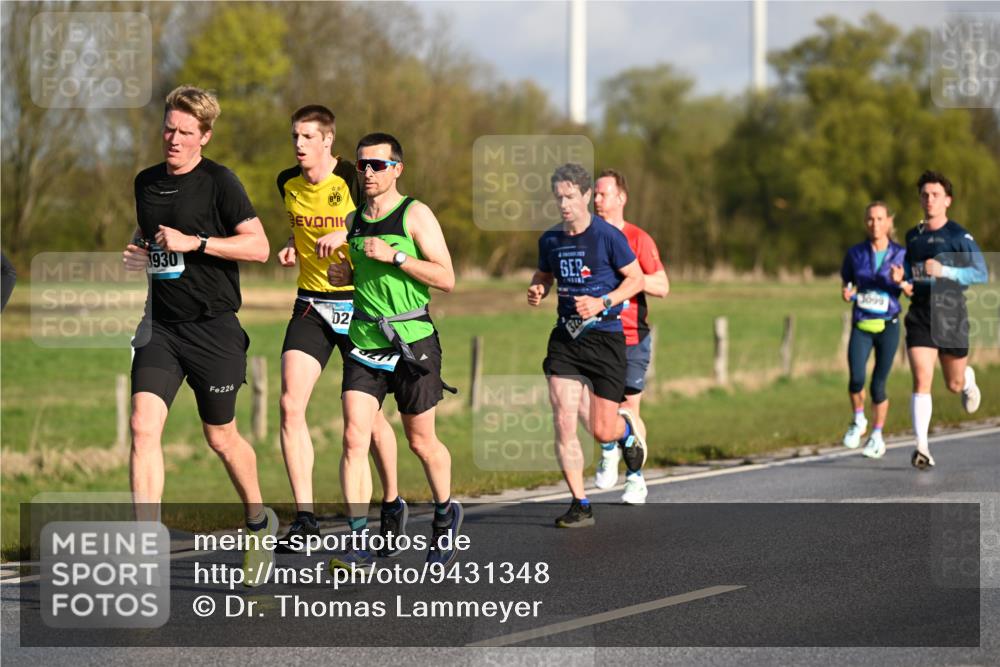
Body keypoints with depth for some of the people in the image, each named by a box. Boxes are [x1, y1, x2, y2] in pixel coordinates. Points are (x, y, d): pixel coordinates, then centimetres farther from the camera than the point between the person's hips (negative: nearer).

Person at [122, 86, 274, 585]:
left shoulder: (219, 182, -7)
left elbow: (258, 247, -13)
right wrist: (137, 253, 7)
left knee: (220, 438, 8)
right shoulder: (146, 182, 11)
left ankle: (258, 521, 36)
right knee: (143, 427, -12)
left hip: (212, 328, -4)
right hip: (160, 325, 4)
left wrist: (194, 242, -19)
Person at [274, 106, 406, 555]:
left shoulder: (352, 179, -11)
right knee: (290, 405, -11)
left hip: (356, 304, -4)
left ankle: (392, 504, 25)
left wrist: (346, 233, -21)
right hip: (310, 304, 4)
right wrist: (292, 248, 3)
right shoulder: (288, 183, 6)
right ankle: (304, 517, -8)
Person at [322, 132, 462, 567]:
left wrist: (394, 256, -19)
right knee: (354, 438, -11)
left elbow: (446, 279, -12)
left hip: (412, 341, -4)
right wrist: (344, 276, 5)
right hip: (363, 342, 4)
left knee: (420, 442, 8)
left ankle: (445, 514, 36)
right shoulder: (353, 220, 12)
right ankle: (360, 542, -11)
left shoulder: (415, 215, -5)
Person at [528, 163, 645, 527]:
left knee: (603, 432, -1)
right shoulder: (550, 240, 5)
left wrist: (602, 302, -16)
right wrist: (536, 290, -1)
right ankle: (580, 505, -1)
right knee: (563, 424, -10)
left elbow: (636, 279, -2)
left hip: (605, 336, -3)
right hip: (565, 337, 4)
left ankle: (628, 428, 38)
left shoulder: (608, 236, -9)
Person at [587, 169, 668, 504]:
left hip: (632, 338, -3)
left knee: (629, 409, 1)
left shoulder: (638, 239, -2)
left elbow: (662, 287, -5)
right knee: (579, 394, -16)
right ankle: (608, 448, 11)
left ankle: (635, 479, 16)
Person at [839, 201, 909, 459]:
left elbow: (912, 293, 1)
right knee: (856, 379, -19)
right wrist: (847, 293, -5)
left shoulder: (901, 255, -3)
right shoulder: (855, 253, 2)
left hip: (888, 326, -1)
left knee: (878, 386, 0)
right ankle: (858, 421, 10)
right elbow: (847, 281, 17)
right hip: (861, 326, 1)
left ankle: (877, 436, 21)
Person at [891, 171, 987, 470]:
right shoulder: (913, 236, 11)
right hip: (920, 315, 2)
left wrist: (943, 271, -23)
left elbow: (981, 274, -11)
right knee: (921, 380, -14)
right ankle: (922, 448, -16)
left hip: (951, 314, -2)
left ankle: (968, 381, 50)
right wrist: (901, 277, 3)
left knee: (954, 384, 12)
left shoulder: (959, 236, -6)